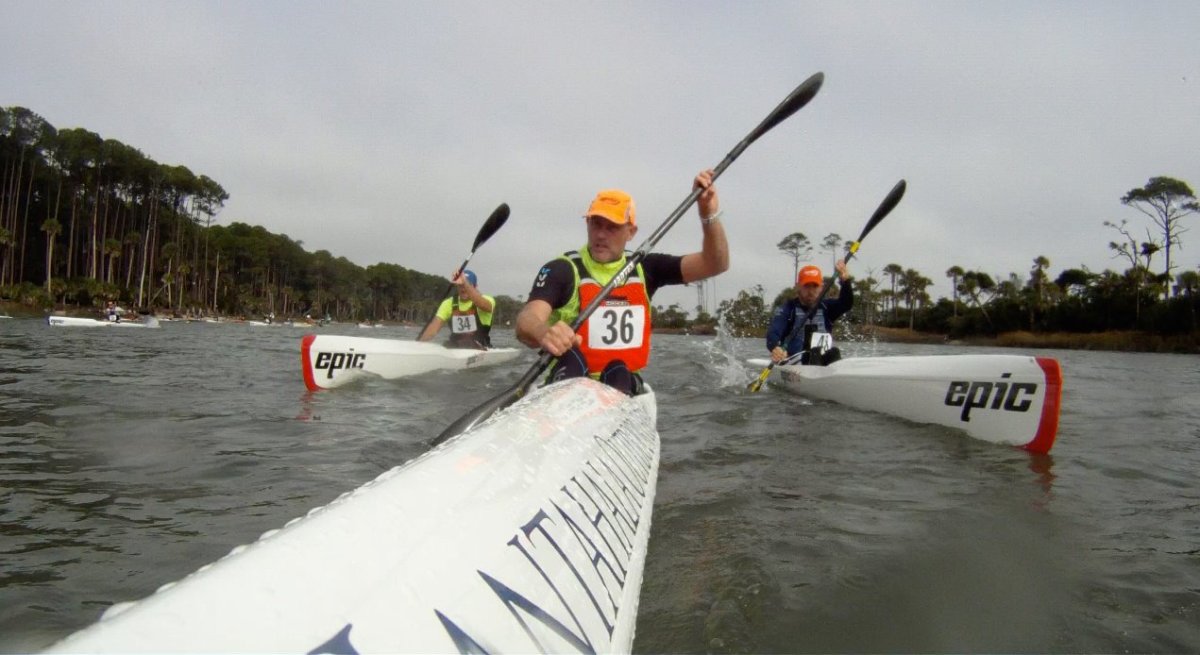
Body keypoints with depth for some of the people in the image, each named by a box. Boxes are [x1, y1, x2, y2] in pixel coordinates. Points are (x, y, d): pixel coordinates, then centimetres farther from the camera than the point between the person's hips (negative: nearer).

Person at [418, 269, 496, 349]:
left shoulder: (487, 300, -4)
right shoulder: (449, 303, 7)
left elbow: (482, 305, -31)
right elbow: (434, 327, -4)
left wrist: (465, 283, -45)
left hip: (480, 352, -3)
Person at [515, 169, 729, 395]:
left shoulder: (644, 268, 12)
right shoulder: (562, 270, -2)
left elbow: (715, 264, 6)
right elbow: (527, 320, -20)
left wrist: (709, 214, -12)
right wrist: (543, 333, -45)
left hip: (625, 386, 3)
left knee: (619, 374, -33)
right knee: (570, 356, -37)